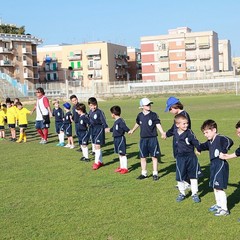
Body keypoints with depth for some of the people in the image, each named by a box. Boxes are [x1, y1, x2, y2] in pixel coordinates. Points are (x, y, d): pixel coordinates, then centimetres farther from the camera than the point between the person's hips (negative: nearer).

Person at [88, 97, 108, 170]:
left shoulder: (100, 112, -16)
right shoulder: (90, 112, 6)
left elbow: (103, 120, -19)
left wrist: (106, 127, -32)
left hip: (99, 130, -8)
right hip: (92, 130, 8)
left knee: (97, 146, -9)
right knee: (95, 146, 13)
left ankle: (97, 162, 2)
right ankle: (100, 161, 24)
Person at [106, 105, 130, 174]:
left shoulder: (121, 121, -18)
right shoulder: (116, 121, 12)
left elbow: (126, 128, -26)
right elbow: (112, 129, 29)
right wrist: (107, 130, 44)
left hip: (121, 139, -9)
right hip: (116, 139, 9)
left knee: (122, 154, -2)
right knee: (119, 154, 15)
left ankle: (125, 168, 5)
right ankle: (121, 167, 25)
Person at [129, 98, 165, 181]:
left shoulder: (153, 115, -6)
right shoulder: (140, 115, 4)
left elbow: (158, 125, -13)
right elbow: (137, 124, 23)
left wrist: (163, 133, -28)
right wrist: (132, 130, 39)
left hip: (152, 139, -4)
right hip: (143, 139, 4)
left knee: (154, 157, 2)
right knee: (143, 157, 9)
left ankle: (155, 174, 11)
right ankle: (144, 173, 22)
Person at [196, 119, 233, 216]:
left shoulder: (220, 138, -17)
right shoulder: (210, 142, 11)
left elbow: (230, 142, -34)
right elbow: (204, 146, 33)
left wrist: (223, 152, -28)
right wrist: (198, 148, 23)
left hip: (221, 165, -10)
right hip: (214, 165, 10)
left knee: (219, 188, -7)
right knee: (215, 187, 19)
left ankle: (224, 209, 1)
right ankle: (218, 205, 35)